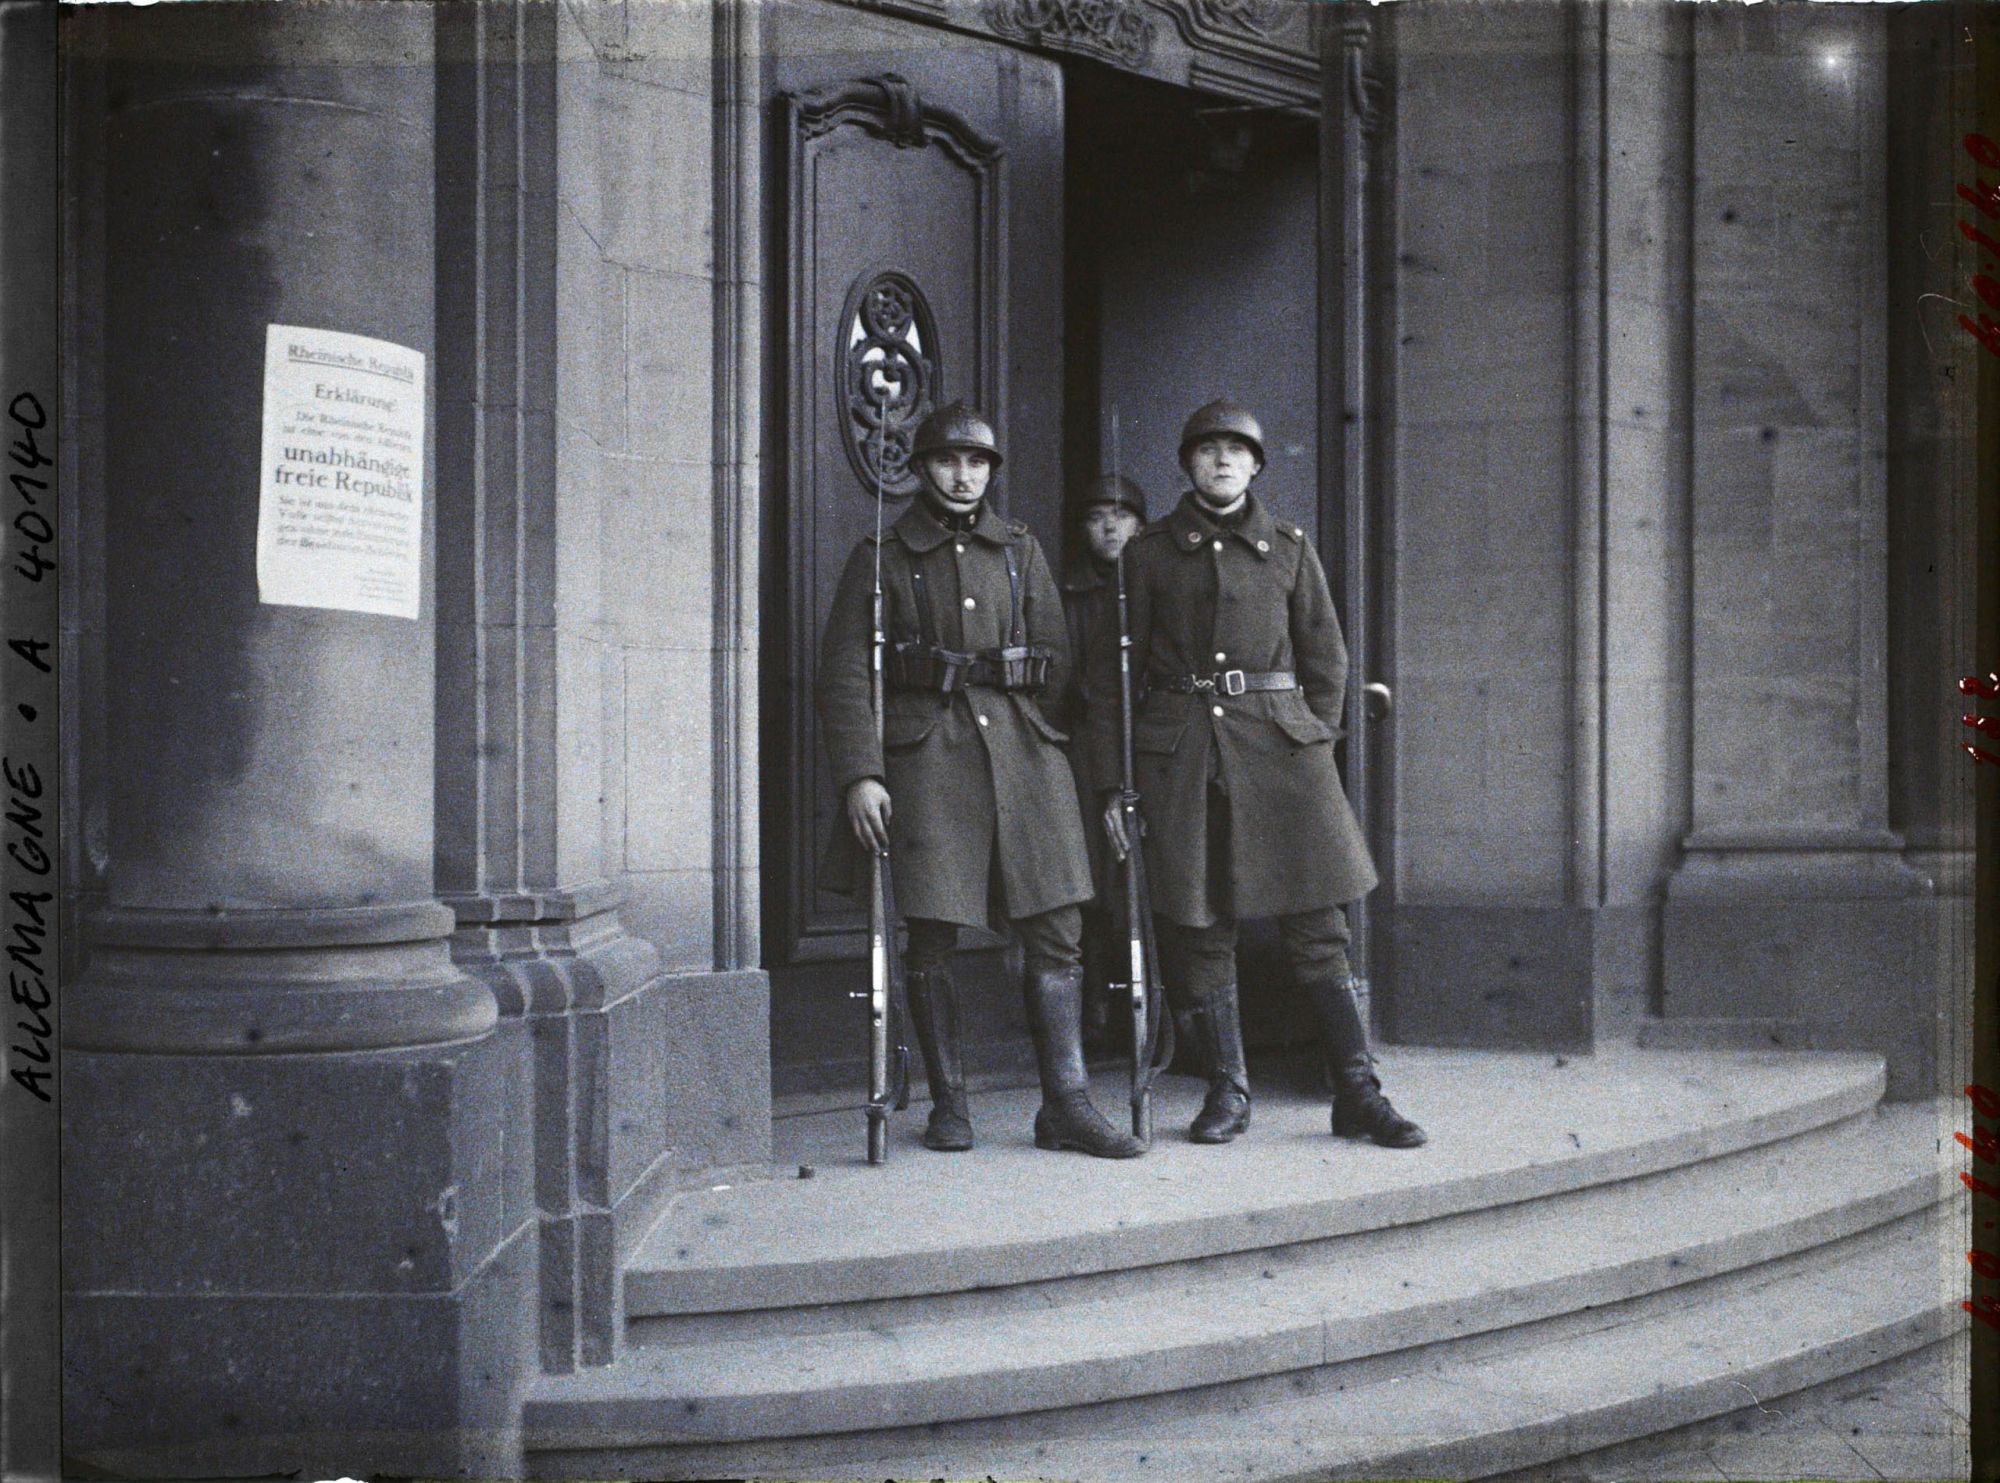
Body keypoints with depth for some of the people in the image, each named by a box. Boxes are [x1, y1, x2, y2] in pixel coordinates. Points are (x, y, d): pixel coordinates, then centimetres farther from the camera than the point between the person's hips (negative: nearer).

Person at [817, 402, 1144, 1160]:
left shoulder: (1020, 550, 14)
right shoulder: (884, 556, 4)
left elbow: (1055, 657, 20)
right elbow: (845, 673, -2)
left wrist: (1011, 718, 12)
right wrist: (860, 775, -11)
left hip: (1020, 750, 3)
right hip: (925, 756, -3)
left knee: (1056, 929, -3)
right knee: (933, 938, -2)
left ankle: (1065, 1104, 3)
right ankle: (948, 1104, 11)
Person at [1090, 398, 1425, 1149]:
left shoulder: (1289, 550, 10)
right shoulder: (1149, 552, 7)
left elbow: (1326, 660, 12)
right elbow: (1112, 671, 7)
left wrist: (1311, 750, 3)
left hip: (1276, 744, 0)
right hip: (1177, 754, 0)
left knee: (1317, 925, -3)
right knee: (1196, 928, 2)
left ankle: (1358, 1093, 3)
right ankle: (1226, 1092, 14)